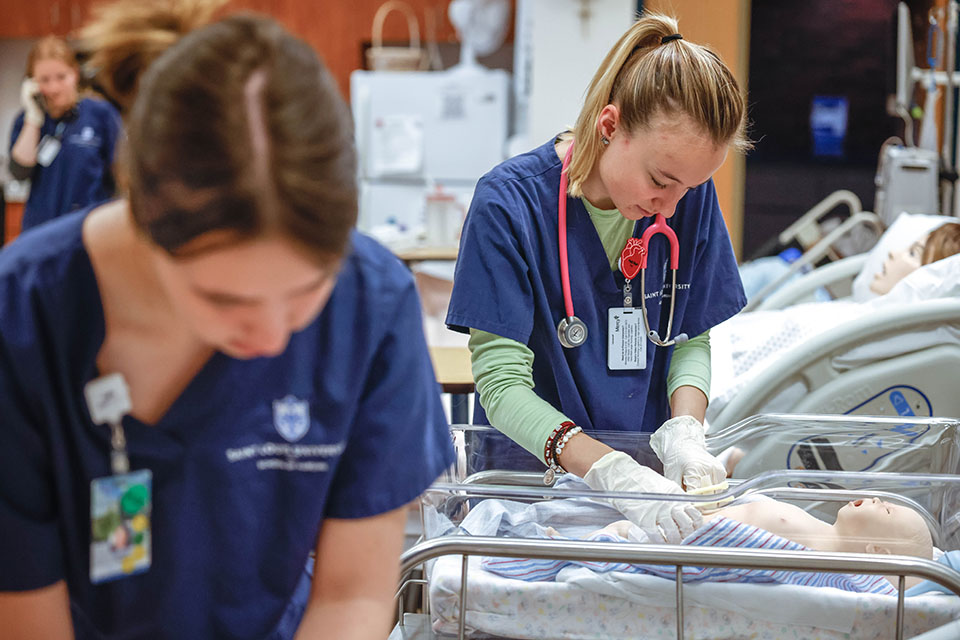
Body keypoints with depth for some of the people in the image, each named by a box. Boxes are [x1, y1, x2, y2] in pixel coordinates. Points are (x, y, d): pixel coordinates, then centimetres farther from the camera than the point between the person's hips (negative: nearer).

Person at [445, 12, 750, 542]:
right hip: (533, 475, -1)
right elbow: (501, 383, -15)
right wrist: (610, 472, -28)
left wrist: (683, 431, -11)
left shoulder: (692, 199, 0)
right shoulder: (509, 204, -13)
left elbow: (692, 340, 10)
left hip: (647, 468, 2)